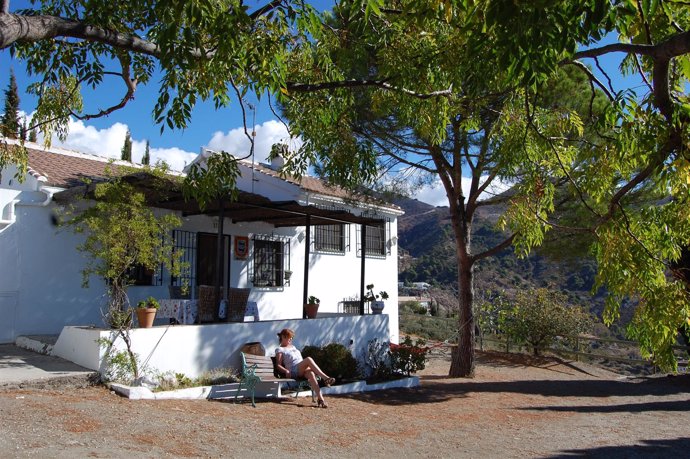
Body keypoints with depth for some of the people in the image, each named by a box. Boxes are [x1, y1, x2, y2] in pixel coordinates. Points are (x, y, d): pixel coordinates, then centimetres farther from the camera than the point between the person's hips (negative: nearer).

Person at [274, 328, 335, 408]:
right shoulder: (279, 349, 13)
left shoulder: (293, 347, 34)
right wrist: (286, 371, -18)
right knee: (308, 359, -34)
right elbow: (278, 365, 2)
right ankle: (325, 378, -42)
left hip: (303, 370, 5)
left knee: (311, 373, -34)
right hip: (294, 371, -5)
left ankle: (320, 398, -50)